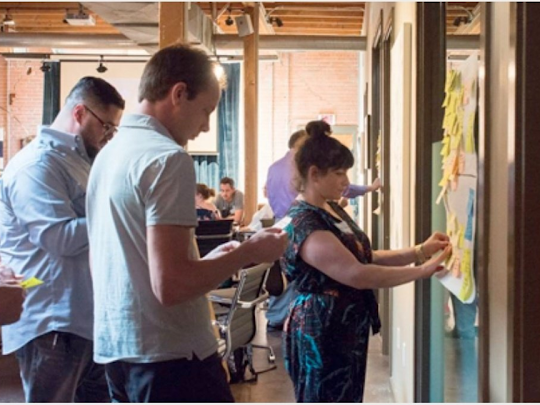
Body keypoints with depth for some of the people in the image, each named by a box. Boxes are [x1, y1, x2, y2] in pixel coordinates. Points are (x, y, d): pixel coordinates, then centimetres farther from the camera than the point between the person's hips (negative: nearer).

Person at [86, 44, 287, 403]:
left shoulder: (110, 153, 12)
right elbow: (170, 285, -23)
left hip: (115, 348, 9)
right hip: (168, 355, -9)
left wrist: (211, 259, 16)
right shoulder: (167, 157, -16)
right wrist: (248, 252, -10)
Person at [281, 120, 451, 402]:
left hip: (347, 331, 10)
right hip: (320, 336, -10)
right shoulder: (304, 225, -22)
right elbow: (358, 275, -29)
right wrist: (424, 270, -24)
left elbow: (366, 258, 12)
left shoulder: (332, 210, 10)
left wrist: (420, 252, 0)